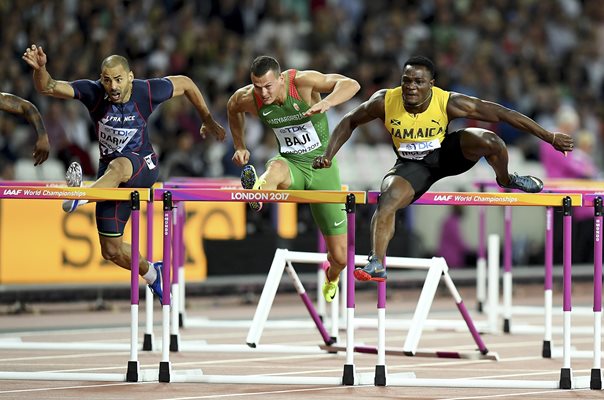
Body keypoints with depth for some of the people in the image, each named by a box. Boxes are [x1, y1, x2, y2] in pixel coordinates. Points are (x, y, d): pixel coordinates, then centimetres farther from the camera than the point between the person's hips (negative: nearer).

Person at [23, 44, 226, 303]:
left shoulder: (147, 92, -15)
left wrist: (208, 121, 14)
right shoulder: (93, 92, -14)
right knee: (111, 251, 5)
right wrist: (40, 68, -46)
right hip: (111, 177, 3)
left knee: (117, 166, -42)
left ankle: (80, 197, -72)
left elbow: (185, 84, 5)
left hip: (143, 167, -3)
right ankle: (151, 273, 36)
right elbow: (47, 87, -23)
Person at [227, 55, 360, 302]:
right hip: (292, 165, 2)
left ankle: (332, 277, 37)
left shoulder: (302, 82, -22)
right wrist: (239, 146, 9)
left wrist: (326, 103, -49)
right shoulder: (249, 99, -11)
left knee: (340, 256, 0)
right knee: (276, 168, -42)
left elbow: (350, 84, -31)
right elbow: (233, 107, 15)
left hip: (322, 165, -2)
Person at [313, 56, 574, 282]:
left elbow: (501, 114, -24)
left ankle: (506, 180, 5)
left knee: (488, 140, -28)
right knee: (386, 202, -27)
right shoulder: (384, 101, -23)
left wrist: (549, 137, -23)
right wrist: (328, 155, -13)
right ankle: (377, 264, -22)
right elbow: (349, 123, -4)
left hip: (445, 153, -1)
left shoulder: (448, 103, -27)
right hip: (411, 165, 1)